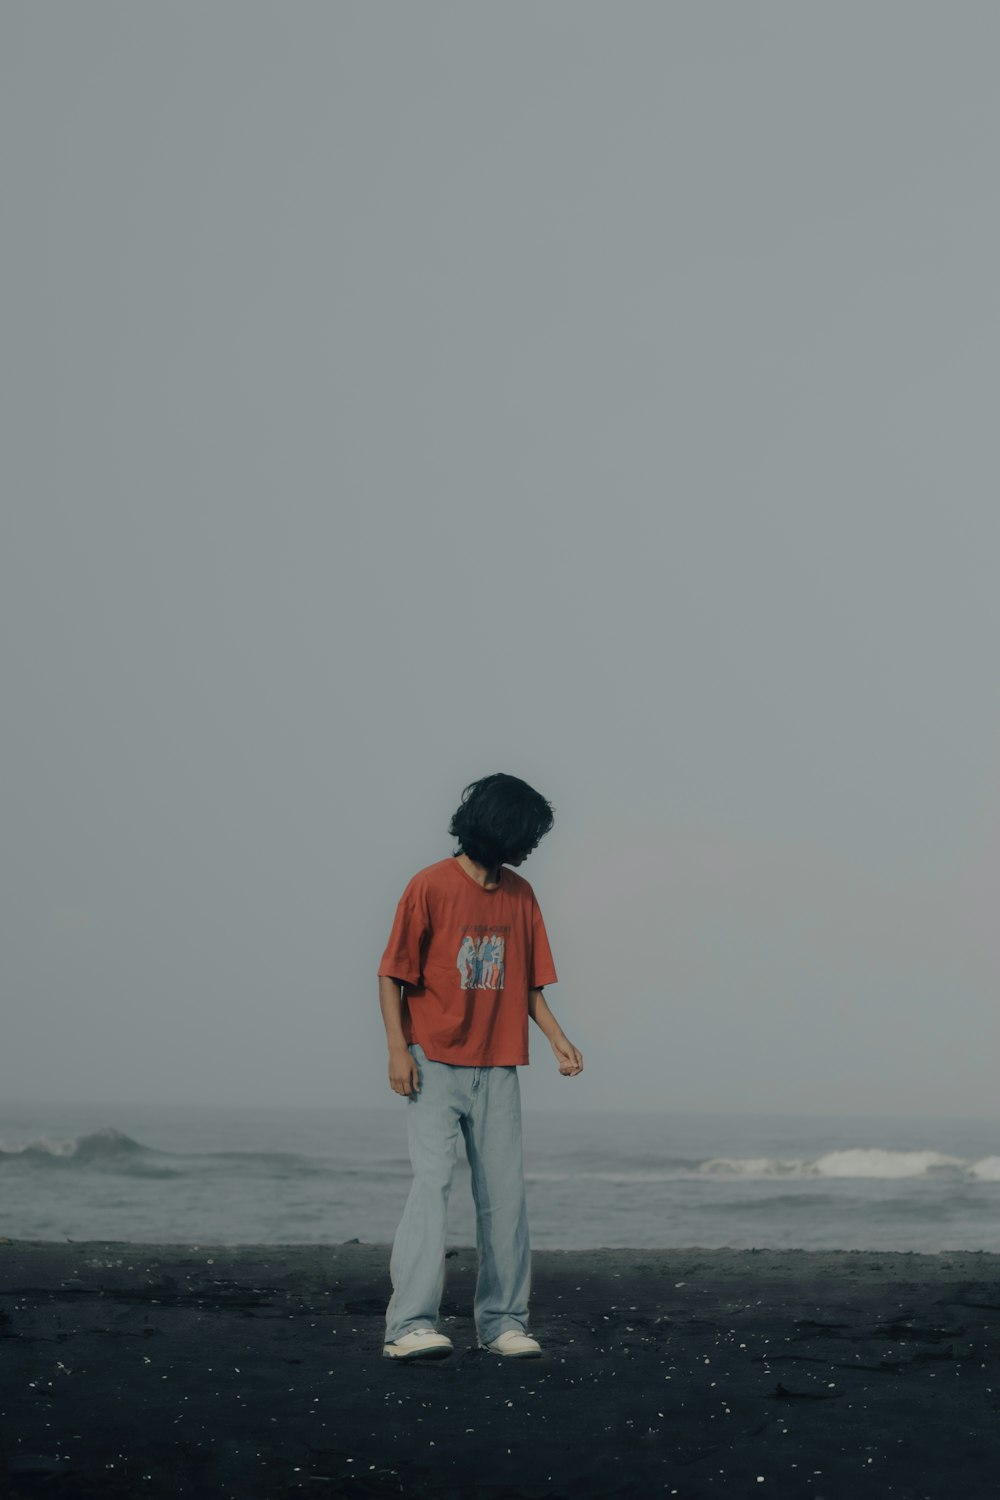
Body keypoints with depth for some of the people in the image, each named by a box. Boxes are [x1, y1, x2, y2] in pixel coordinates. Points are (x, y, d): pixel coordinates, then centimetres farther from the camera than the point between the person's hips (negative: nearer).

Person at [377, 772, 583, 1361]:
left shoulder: (520, 894, 10)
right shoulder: (431, 886, -7)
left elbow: (529, 981, 15)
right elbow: (393, 974, -5)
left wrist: (559, 1039, 1)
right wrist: (397, 1049, -13)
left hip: (498, 1070, 5)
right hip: (434, 1067, -5)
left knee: (505, 1195, 4)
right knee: (432, 1183, -14)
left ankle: (504, 1322, 12)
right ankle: (411, 1324, -15)